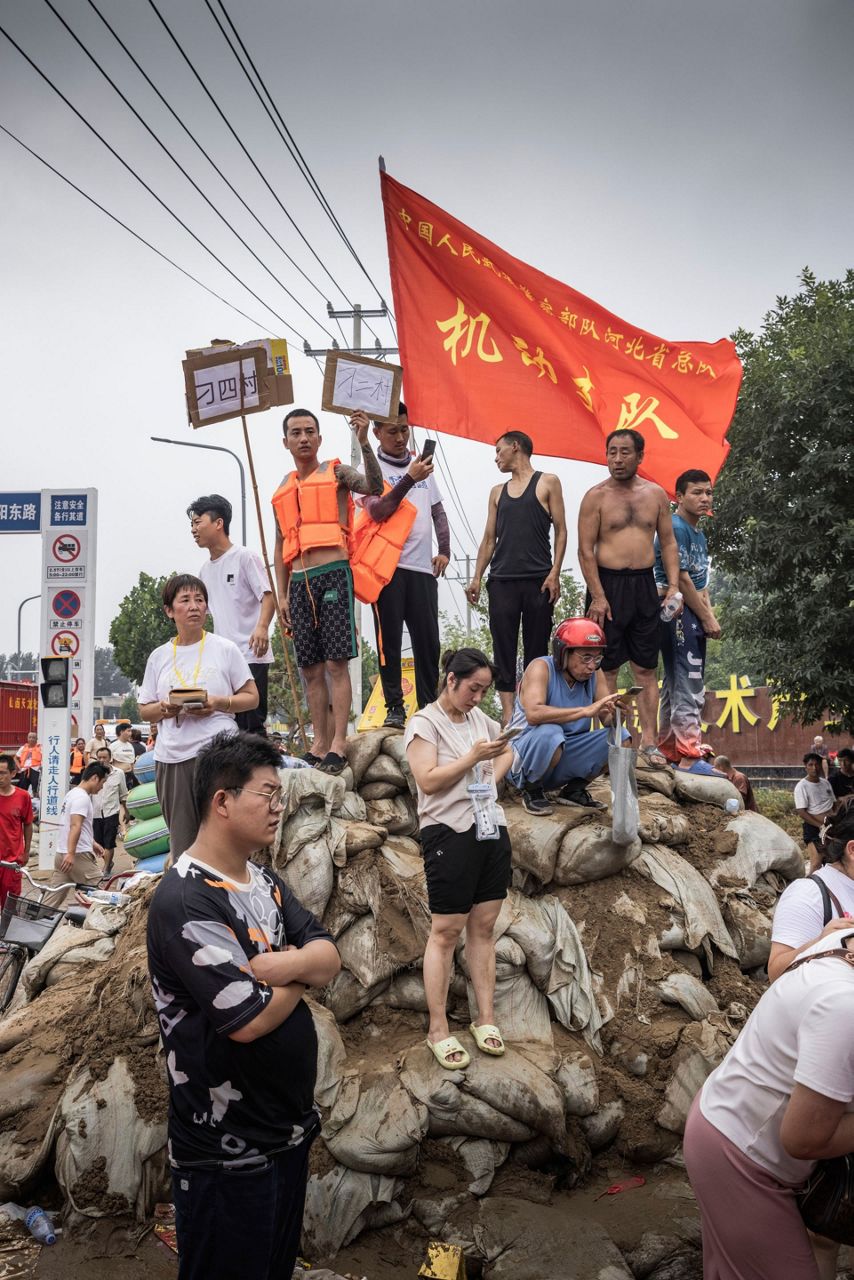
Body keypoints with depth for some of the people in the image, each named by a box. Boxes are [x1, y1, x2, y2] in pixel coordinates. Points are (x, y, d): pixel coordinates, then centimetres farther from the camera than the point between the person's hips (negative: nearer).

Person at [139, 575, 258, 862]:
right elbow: (144, 710, 16)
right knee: (181, 840, 7)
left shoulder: (225, 649, 3)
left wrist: (218, 703, -13)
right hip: (171, 757, 3)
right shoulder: (159, 657, 12)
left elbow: (251, 697, 5)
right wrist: (164, 709, -6)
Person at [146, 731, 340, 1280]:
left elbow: (330, 958, -2)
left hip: (290, 1127, 8)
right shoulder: (184, 900, -23)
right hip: (228, 1150, -8)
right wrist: (301, 972, -9)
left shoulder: (266, 883, 7)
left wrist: (282, 964, -23)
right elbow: (248, 1019, -28)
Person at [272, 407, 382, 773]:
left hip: (333, 575, -5)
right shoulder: (283, 491, 20)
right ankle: (320, 744, 11)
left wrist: (364, 441, -25)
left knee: (336, 663, -9)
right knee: (311, 669, 6)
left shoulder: (336, 473, 6)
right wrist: (282, 595, 14)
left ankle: (338, 745, -8)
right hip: (300, 582, 5)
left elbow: (374, 487, -14)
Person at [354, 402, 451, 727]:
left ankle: (429, 706, 12)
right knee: (389, 640, -1)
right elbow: (379, 511, -12)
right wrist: (409, 480, -20)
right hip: (388, 566, -4)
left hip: (423, 567, 4)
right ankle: (394, 708, 5)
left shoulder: (421, 465, 18)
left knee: (428, 640, 4)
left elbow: (438, 512, 23)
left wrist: (444, 551, 11)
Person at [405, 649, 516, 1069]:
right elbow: (428, 780, -17)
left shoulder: (479, 717, 13)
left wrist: (494, 773, 10)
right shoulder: (424, 723, -7)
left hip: (491, 828, 6)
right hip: (451, 833, -6)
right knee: (446, 931, -1)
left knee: (483, 927, 10)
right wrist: (473, 757, -18)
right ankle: (438, 1030, 7)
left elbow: (506, 752, 29)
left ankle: (485, 1019, 19)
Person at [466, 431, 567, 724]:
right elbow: (489, 538, 16)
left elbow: (560, 530, 2)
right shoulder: (497, 492, 18)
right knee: (503, 647, -3)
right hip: (502, 580, 3)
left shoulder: (547, 482, 7)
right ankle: (508, 711, -2)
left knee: (536, 648, 0)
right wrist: (477, 577, 6)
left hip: (539, 580, -3)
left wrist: (555, 573, -8)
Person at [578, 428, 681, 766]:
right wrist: (597, 596, -14)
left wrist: (674, 585, 1)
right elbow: (585, 550, -7)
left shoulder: (656, 494, 9)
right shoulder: (596, 496, -3)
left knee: (647, 669, 4)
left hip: (645, 585, 4)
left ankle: (649, 741, 8)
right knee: (606, 669, 0)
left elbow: (668, 542, 13)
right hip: (608, 584, -4)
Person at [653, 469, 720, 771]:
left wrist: (710, 616, 4)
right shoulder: (674, 528, -11)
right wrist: (706, 619, -11)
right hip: (677, 612, -10)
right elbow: (680, 578, -15)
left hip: (693, 618, 10)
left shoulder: (700, 535, 20)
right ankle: (689, 757, -13)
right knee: (689, 688, -13)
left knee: (675, 686, 13)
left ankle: (668, 754, 19)